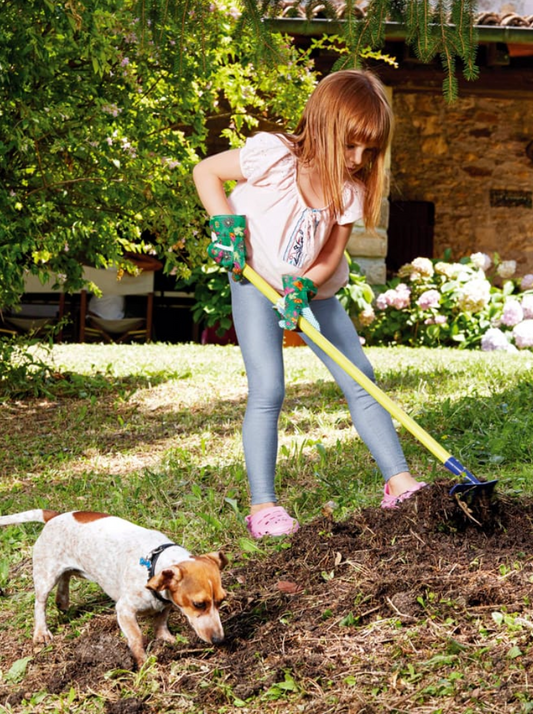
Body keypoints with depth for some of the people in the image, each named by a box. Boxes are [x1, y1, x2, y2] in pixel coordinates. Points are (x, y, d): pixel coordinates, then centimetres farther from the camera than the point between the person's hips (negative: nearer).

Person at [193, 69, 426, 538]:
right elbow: (205, 171, -13)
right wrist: (227, 225, -23)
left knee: (361, 379, 1)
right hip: (256, 282, -4)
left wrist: (305, 287, -25)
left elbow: (334, 251, -7)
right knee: (268, 391, -13)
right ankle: (262, 506, -6)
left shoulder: (351, 185, -13)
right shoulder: (273, 155, -26)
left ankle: (399, 482, 8)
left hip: (313, 288, 5)